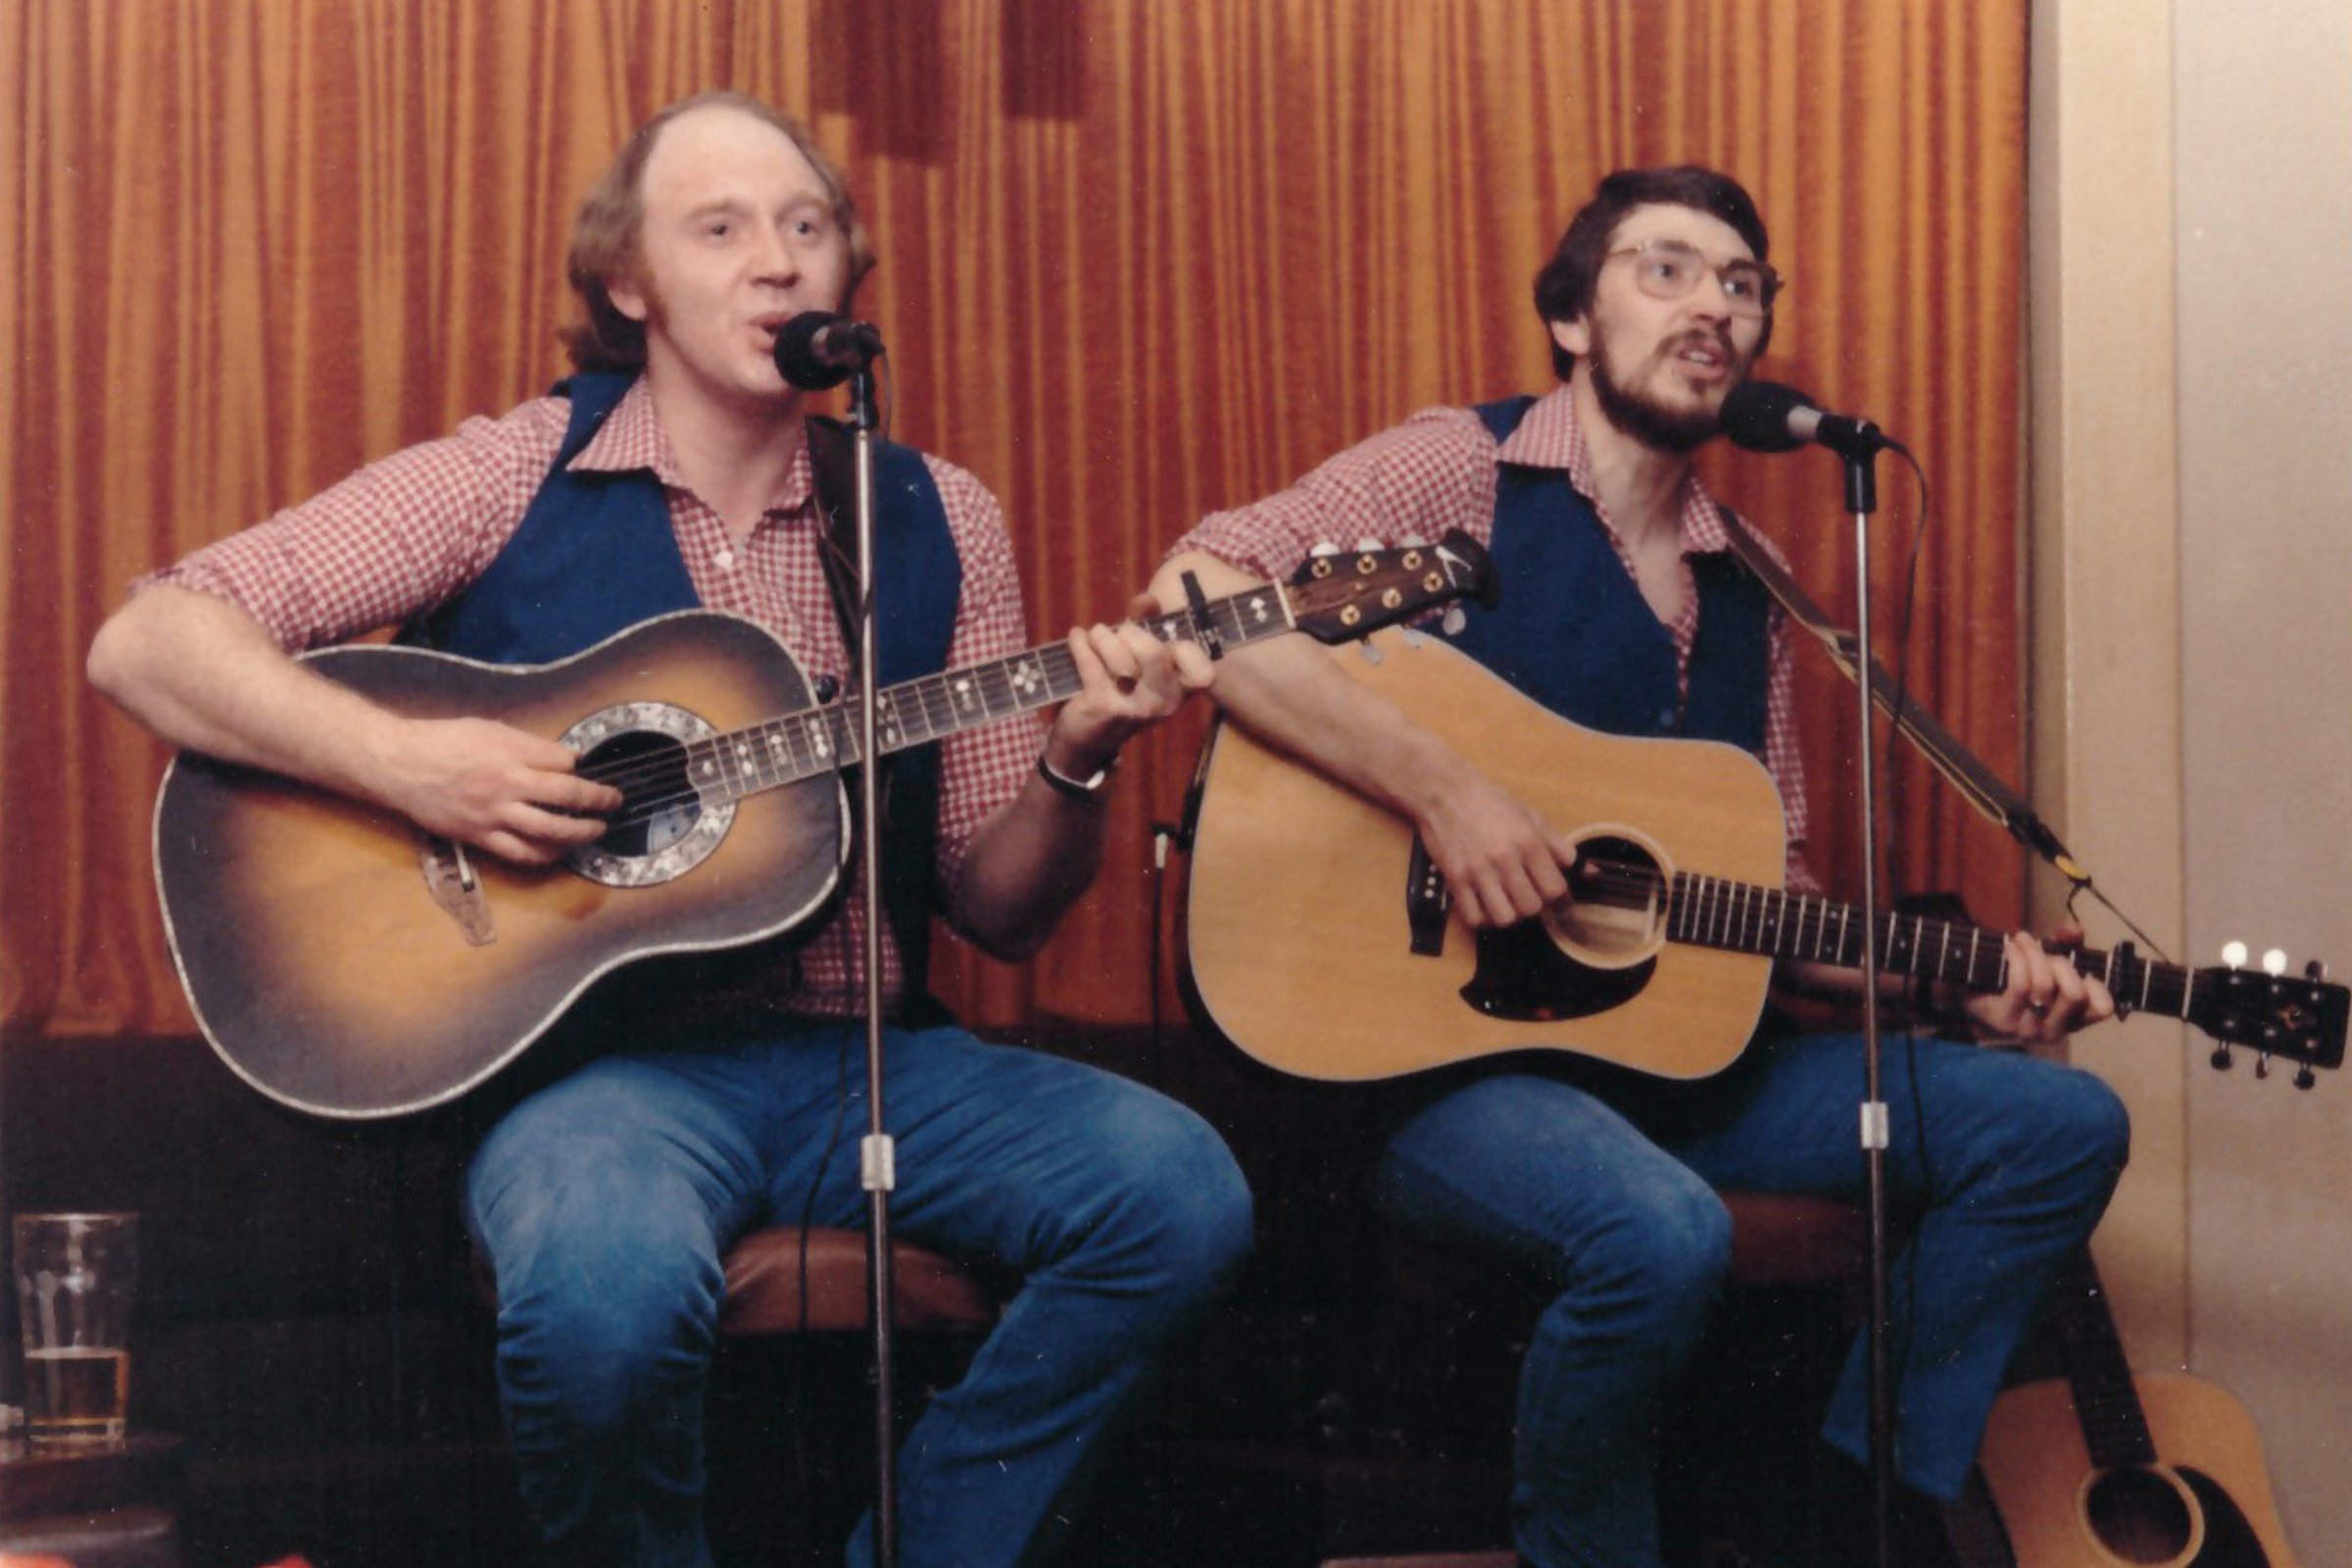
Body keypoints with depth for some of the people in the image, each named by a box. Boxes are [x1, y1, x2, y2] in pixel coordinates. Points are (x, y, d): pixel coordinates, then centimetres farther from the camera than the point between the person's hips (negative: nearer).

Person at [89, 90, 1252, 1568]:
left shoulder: (939, 520, 10)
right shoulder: (514, 478, 0)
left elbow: (999, 909, 12)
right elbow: (146, 643, -5)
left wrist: (1077, 764, -9)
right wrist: (399, 755, -19)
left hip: (866, 1056, 4)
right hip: (600, 1053, -4)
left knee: (1178, 1186, -22)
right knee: (606, 1290, -37)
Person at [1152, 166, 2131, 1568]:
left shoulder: (1744, 589, 15)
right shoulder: (1465, 471, -5)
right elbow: (1194, 592, -21)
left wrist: (1964, 985, 2)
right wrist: (1443, 790, -27)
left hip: (1675, 1042, 8)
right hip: (1439, 1045, -7)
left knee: (2060, 1126, -2)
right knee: (1662, 1234, -37)